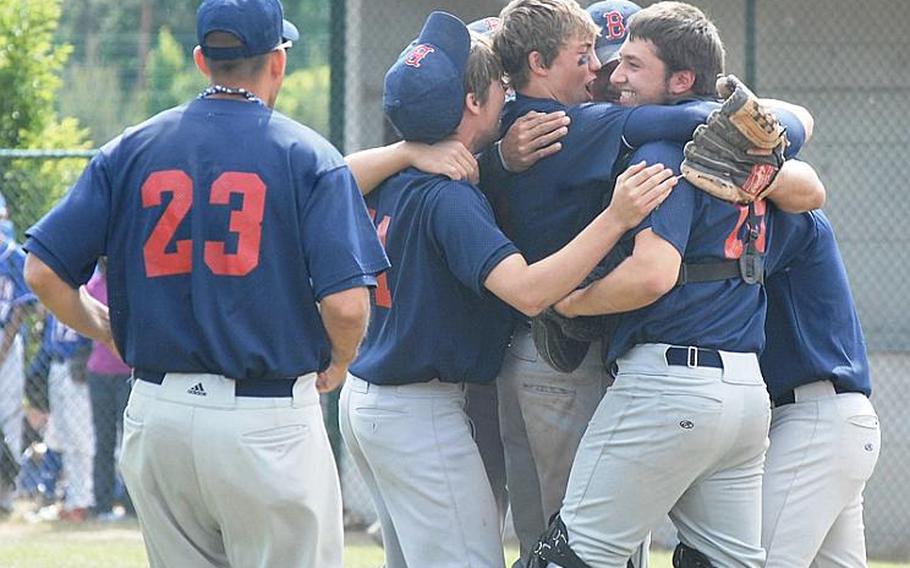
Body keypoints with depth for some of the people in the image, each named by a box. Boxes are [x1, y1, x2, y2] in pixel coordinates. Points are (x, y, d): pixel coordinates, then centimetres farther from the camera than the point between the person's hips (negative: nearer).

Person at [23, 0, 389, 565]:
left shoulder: (131, 150, 5)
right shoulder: (308, 157, -5)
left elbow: (45, 271, 1)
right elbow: (347, 303, -15)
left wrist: (112, 334, 17)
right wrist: (337, 364, 6)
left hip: (156, 413, 4)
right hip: (269, 422, -4)